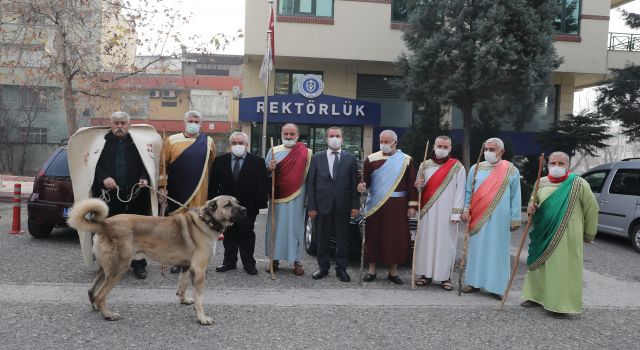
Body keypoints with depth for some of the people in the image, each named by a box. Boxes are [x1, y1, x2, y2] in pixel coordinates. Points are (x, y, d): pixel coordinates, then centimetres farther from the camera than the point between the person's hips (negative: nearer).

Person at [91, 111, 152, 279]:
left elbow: (146, 164, 8)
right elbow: (95, 165, 4)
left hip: (134, 194, 0)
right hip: (109, 194, 0)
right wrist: (103, 178, -14)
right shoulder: (103, 142, 5)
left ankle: (138, 263, 14)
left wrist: (144, 178, -10)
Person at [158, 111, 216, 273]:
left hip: (200, 193, 0)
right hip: (177, 192, 0)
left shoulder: (208, 142, 7)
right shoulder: (171, 140, 4)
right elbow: (163, 165, 3)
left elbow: (213, 167, 8)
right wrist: (162, 186, -3)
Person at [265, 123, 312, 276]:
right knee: (275, 227, 7)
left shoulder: (306, 152, 0)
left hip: (297, 197, -2)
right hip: (277, 197, 2)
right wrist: (269, 169, -15)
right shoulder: (274, 151, 6)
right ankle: (275, 259, 18)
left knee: (295, 227, 2)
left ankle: (297, 261, 11)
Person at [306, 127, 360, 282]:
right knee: (322, 239, 9)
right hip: (323, 205, 1)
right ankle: (323, 267, 23)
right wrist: (311, 206, -5)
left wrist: (355, 205, -4)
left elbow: (354, 183, 3)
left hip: (343, 206, 0)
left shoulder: (351, 158, 4)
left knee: (342, 239, 7)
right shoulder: (317, 158, 4)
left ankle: (341, 268, 19)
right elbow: (310, 183, 2)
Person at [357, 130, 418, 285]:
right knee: (373, 237, 5)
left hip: (397, 206, 0)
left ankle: (393, 271, 17)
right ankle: (372, 270, 18)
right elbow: (365, 180, 2)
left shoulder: (406, 160, 2)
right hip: (375, 205, 0)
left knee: (396, 237, 4)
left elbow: (412, 185, 2)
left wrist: (412, 206, -3)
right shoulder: (371, 159, 3)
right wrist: (362, 186, -20)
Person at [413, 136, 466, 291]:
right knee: (426, 241, 4)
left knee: (446, 242, 0)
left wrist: (456, 213, -11)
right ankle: (426, 273, 13)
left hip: (447, 213, -3)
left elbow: (460, 192, -4)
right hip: (428, 211, 3)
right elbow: (419, 187, 14)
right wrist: (418, 185, -10)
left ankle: (445, 276, 9)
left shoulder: (457, 167, 0)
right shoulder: (425, 165, 9)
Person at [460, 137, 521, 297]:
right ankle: (474, 281, 16)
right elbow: (468, 191, 9)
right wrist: (465, 209, -4)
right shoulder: (476, 168, 6)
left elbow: (515, 197, 2)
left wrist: (514, 219, -1)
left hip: (500, 219, -1)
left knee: (498, 250, 2)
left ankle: (497, 285, 10)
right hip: (478, 218, 2)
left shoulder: (511, 171, 2)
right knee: (477, 248, 6)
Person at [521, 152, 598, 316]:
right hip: (543, 235, 5)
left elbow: (591, 208, -1)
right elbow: (534, 201, 20)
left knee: (563, 268, -1)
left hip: (566, 237, -5)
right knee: (539, 266, 13)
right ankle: (536, 296, 27)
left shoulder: (578, 184, -9)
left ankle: (561, 304, 9)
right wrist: (531, 207, -5)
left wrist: (589, 234, 5)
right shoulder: (541, 183, 4)